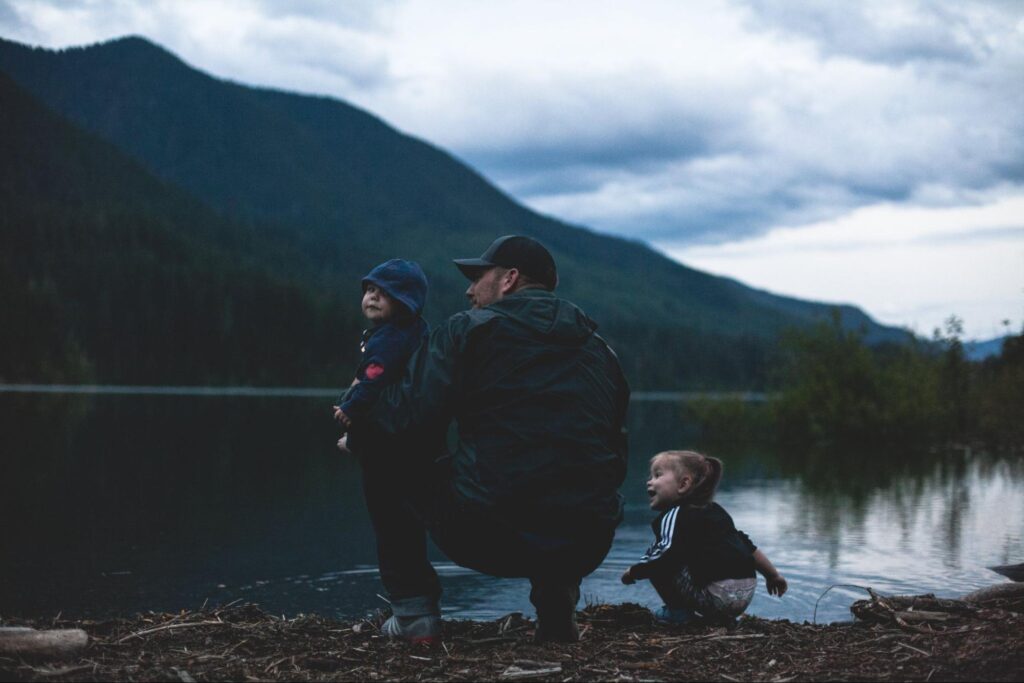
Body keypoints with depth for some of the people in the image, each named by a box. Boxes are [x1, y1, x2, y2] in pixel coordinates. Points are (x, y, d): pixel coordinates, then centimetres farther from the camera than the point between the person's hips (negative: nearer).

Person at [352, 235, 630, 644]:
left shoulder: (469, 330, 3)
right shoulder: (600, 350, 19)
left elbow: (412, 416, -6)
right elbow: (615, 462, 19)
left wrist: (362, 407, 16)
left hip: (483, 538, -5)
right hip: (586, 549, 5)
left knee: (384, 458, 20)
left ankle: (414, 611, 15)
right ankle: (557, 603, 16)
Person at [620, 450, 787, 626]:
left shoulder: (673, 515, -2)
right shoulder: (716, 511, 23)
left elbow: (664, 553, -18)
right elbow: (747, 546, 26)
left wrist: (632, 572, -1)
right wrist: (773, 575, 38)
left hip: (715, 596, -8)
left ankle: (679, 612, 3)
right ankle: (719, 617, 21)